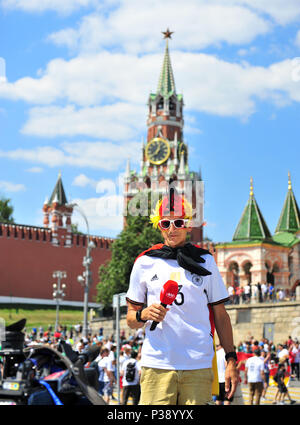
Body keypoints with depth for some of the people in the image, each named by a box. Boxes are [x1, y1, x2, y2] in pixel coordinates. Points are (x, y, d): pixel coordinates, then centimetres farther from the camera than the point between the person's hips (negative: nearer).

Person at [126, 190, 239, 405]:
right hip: (157, 365, 0)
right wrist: (143, 315, -10)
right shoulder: (145, 262, 9)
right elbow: (131, 319, 13)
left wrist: (231, 360, 4)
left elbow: (220, 314, 12)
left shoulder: (205, 261, 11)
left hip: (198, 365, 1)